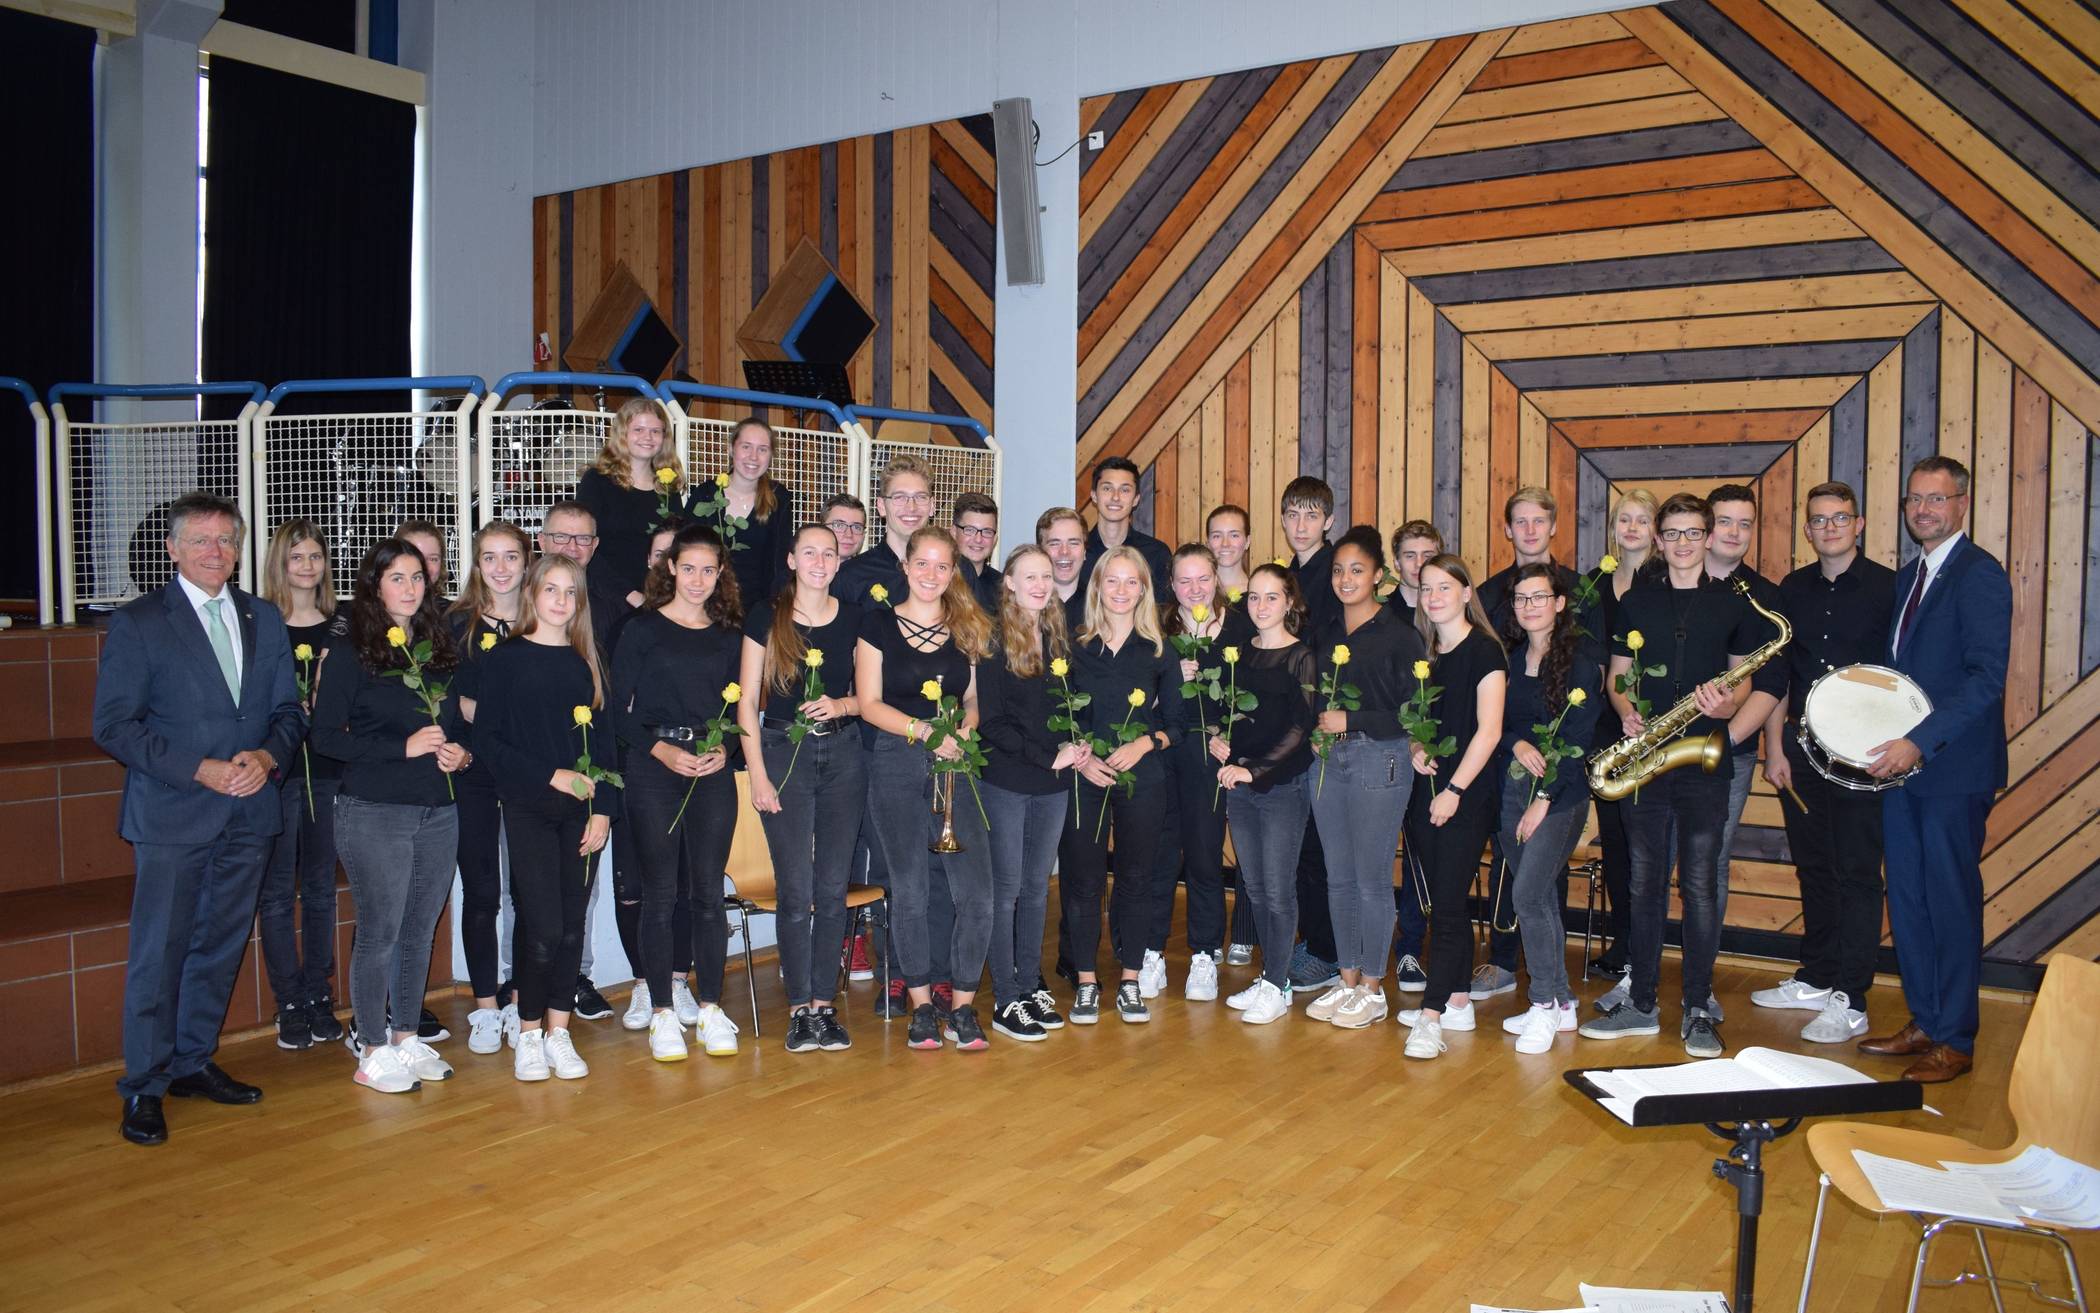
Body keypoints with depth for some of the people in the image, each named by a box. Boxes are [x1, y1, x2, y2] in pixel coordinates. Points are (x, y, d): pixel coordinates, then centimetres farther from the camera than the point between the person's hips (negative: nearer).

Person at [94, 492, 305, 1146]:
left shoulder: (264, 619, 11)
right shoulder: (137, 621, -3)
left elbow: (289, 710, 12)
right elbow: (113, 725, -8)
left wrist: (269, 755, -9)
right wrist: (199, 770, -17)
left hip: (249, 811, 5)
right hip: (172, 815, -5)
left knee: (221, 945, 13)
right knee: (158, 952, -1)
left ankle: (194, 1063, 28)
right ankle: (144, 1088, 11)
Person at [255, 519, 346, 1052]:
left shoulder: (341, 626, 8)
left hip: (328, 769, 3)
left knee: (321, 887, 10)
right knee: (277, 891, 3)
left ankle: (318, 996, 19)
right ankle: (290, 1003, 11)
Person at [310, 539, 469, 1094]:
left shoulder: (437, 650, 13)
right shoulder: (349, 652, -4)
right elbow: (326, 736, -10)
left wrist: (459, 751, -2)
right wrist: (405, 746, -16)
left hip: (437, 812, 5)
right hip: (374, 812, -5)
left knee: (420, 929, 11)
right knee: (380, 931, 0)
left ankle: (405, 1037, 23)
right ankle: (372, 1052, 12)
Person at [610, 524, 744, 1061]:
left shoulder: (729, 636, 12)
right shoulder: (642, 629, 2)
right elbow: (619, 711, -1)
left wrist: (725, 749, -5)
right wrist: (661, 749, -14)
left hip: (713, 772, 3)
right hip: (653, 771, -2)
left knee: (708, 891, 3)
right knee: (659, 892, 0)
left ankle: (710, 1007, 14)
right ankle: (662, 1011, 10)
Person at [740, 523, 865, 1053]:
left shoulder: (854, 618, 6)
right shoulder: (766, 617, -1)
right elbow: (747, 702, -1)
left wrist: (842, 704, -11)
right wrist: (758, 775, -7)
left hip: (843, 755, 2)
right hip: (784, 754, -2)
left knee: (833, 887, 4)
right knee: (796, 890, -3)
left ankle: (824, 1004, 15)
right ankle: (799, 1008, 9)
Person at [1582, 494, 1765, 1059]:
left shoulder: (1734, 603, 6)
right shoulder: (1635, 601, 10)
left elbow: (1744, 681, 11)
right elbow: (1617, 677, 13)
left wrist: (1727, 703, -11)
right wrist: (1626, 712, -8)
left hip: (1703, 758, -2)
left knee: (1699, 885, -1)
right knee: (1644, 883, 6)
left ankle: (1698, 1010, 9)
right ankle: (1641, 1002, 15)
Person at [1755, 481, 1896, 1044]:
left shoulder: (1888, 587, -4)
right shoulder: (1793, 589, 9)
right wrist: (1775, 747, 5)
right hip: (1801, 745, 5)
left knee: (1856, 871, -2)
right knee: (1813, 867, 13)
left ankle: (1850, 1002, 3)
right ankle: (1816, 979, 25)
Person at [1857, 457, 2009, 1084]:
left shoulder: (1978, 574, -11)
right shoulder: (1907, 578, 16)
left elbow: (1987, 675, -20)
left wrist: (1920, 741, -24)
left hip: (1953, 767, -8)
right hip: (1903, 763, 8)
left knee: (1950, 901, -1)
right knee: (1906, 897, 12)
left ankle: (1955, 1040, 10)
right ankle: (1924, 1022, 23)